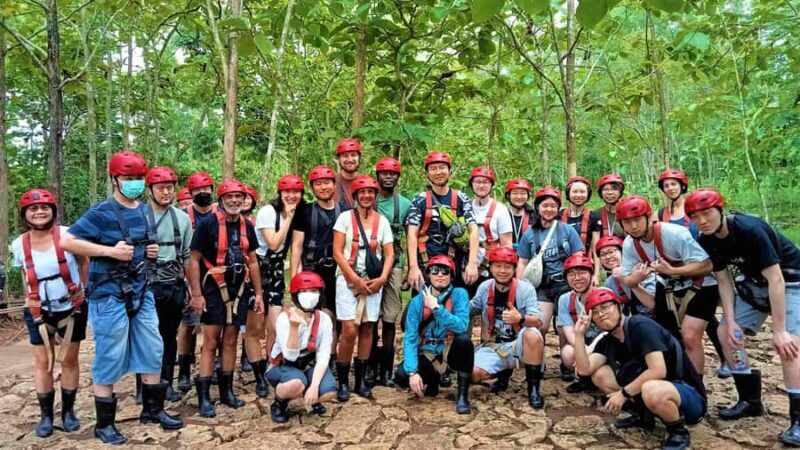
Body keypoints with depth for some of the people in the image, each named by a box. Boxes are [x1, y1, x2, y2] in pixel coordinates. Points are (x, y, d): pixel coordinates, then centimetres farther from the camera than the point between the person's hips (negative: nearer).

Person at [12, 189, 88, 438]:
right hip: (39, 311, 2)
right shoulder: (19, 244, -3)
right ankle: (46, 415, 20)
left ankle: (68, 411, 22)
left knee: (69, 360, 8)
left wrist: (87, 292, -7)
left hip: (72, 307, -2)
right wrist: (29, 302, 8)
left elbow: (84, 263, -3)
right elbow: (25, 275, 12)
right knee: (43, 362, 6)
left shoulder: (67, 235, -14)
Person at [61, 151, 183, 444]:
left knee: (152, 352, 12)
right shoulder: (101, 212, -11)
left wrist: (153, 251, 3)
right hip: (109, 296, -7)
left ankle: (153, 409, 28)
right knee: (109, 360, 3)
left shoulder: (145, 212, 10)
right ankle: (104, 424, 18)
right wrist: (110, 251, -23)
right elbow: (66, 241, -18)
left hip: (141, 293, 7)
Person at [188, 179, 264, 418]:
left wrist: (258, 293, 10)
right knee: (210, 343, -2)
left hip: (239, 290, 5)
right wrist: (196, 294, -13)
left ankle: (227, 391, 22)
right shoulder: (207, 223, -9)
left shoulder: (247, 226, 6)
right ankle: (203, 397, 6)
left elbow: (252, 261, 12)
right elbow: (194, 260, -9)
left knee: (230, 341, 11)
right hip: (213, 290, -5)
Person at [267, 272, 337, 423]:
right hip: (283, 366, -3)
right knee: (297, 384, -37)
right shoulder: (284, 318, -22)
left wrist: (314, 386, -29)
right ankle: (279, 403, -2)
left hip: (310, 366, 3)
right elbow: (290, 356, -27)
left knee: (328, 393, -25)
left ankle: (312, 400, 12)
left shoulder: (324, 319, -13)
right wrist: (294, 326, -40)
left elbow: (323, 357, -17)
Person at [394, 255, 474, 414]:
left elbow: (462, 326, -26)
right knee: (402, 376, -25)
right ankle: (432, 379, 11)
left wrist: (436, 308, -28)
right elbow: (410, 338, -12)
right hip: (427, 354, 2)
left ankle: (462, 394, -15)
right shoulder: (417, 301, -6)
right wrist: (412, 372, -24)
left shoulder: (459, 294, -10)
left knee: (464, 340, -33)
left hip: (450, 351, -1)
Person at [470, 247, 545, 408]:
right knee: (472, 374, -22)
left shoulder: (525, 288, -10)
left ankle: (533, 388, -18)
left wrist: (520, 318, -41)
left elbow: (538, 321, -21)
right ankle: (504, 372, 12)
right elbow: (470, 309, 15)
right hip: (493, 346, 3)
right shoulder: (484, 287, 0)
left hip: (518, 343, -3)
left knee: (532, 335, -38)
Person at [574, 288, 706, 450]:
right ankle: (644, 415, 11)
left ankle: (679, 431, -10)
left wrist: (624, 393, -22)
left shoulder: (641, 326, -19)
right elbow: (584, 369, -10)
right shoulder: (607, 342, 3)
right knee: (600, 375, -2)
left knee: (651, 390, -40)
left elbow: (658, 371, -28)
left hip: (690, 395, -7)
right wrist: (579, 334, -15)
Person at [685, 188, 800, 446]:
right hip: (755, 282, 7)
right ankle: (751, 401, 15)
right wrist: (731, 321, -11)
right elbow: (724, 280, -3)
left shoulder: (751, 230, -32)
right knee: (727, 334, 1)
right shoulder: (708, 241, -11)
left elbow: (776, 280, -32)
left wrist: (779, 330, -31)